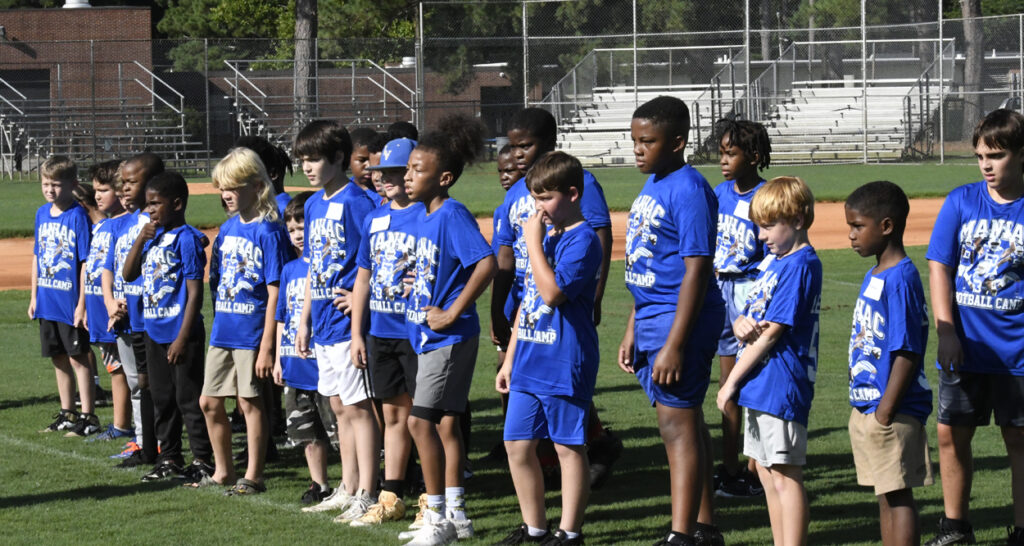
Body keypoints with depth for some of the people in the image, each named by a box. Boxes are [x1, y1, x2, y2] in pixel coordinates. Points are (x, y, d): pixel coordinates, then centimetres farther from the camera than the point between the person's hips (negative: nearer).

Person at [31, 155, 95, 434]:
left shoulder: (78, 215, -13)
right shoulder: (42, 214, 8)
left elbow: (86, 262, -14)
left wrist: (82, 303, -17)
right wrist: (34, 296, 14)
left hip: (71, 302, -7)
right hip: (47, 302, 7)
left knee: (77, 358, -2)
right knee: (58, 358, 14)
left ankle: (88, 417, 4)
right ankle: (67, 414, 24)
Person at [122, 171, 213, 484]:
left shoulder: (187, 239, -14)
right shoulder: (154, 236, 10)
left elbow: (195, 293, -17)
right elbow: (129, 274, 11)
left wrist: (183, 338, -21)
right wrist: (141, 239, -2)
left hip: (181, 332, -8)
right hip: (154, 330, 8)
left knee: (189, 398, -2)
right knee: (161, 398, 15)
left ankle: (203, 461, 6)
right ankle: (169, 459, 24)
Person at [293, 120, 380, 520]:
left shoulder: (356, 202, -12)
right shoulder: (314, 204, 14)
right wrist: (305, 319, 18)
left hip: (348, 320, -9)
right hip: (323, 322, 9)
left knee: (358, 406, -5)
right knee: (340, 407, 14)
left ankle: (366, 496, -2)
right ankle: (348, 490, 21)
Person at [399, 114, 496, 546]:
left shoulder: (452, 214, -18)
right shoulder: (422, 215, 9)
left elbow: (486, 263, -28)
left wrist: (452, 312, -24)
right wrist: (418, 286, 10)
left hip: (450, 337, -9)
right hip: (429, 336, 9)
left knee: (421, 420, -10)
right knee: (445, 421, 14)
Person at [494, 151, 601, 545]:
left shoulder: (581, 239, -12)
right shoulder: (545, 235, 14)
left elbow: (553, 292, -25)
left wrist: (534, 243, -19)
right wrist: (510, 358, 18)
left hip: (564, 363, -9)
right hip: (528, 363, 9)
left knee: (569, 447, 1)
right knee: (517, 445, 10)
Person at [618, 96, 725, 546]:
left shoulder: (689, 189, -16)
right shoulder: (651, 186, 13)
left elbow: (696, 270, -20)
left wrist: (675, 344, -23)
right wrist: (632, 331, 19)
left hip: (682, 320, -10)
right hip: (650, 319, 10)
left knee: (678, 423, -10)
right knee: (684, 420, 14)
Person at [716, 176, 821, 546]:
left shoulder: (801, 265, -15)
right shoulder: (774, 261, 14)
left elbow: (771, 333, -17)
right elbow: (748, 326, 16)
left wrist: (732, 381, -12)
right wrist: (741, 324, -10)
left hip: (782, 386, -10)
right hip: (759, 386, 10)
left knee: (785, 476, -7)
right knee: (767, 474, 13)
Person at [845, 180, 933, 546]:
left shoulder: (900, 279, -17)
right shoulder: (873, 277, 12)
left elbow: (908, 352, -20)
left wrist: (886, 412, -20)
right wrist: (867, 408, 15)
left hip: (893, 410, -10)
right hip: (867, 407, 10)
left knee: (898, 495, -6)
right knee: (885, 495, 14)